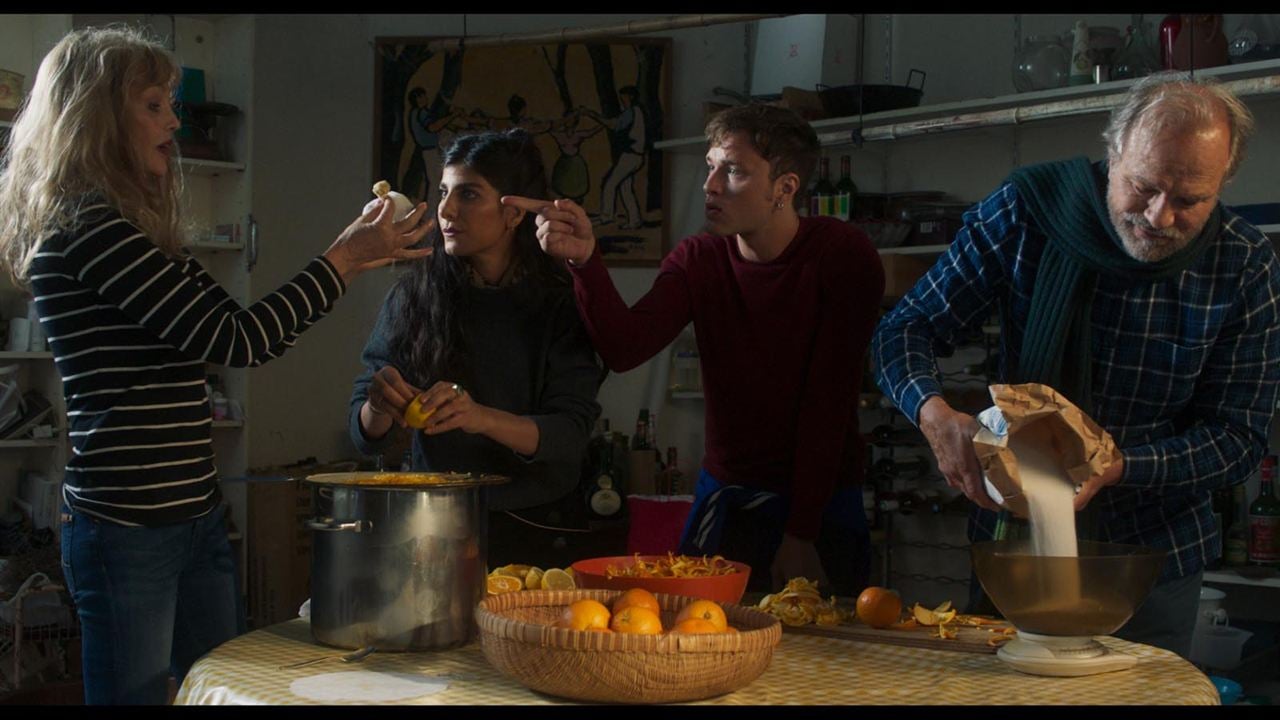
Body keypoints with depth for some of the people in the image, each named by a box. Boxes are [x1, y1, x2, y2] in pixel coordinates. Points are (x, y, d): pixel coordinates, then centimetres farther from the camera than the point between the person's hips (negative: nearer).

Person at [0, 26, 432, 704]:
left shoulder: (138, 231, 14)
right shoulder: (84, 225, -14)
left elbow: (248, 341, 15)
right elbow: (232, 340, -18)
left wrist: (354, 255, 10)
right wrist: (342, 259, -9)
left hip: (196, 515, 9)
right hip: (127, 524, -9)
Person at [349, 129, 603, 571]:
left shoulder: (561, 304, -1)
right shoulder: (414, 296, 3)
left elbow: (570, 439, -9)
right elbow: (365, 438, 4)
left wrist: (482, 418, -25)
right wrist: (378, 407, -19)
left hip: (532, 534, -1)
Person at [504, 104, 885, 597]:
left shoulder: (844, 255, -14)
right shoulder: (698, 260, -2)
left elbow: (828, 402, -17)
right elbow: (624, 348, -17)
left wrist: (801, 534, -18)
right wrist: (584, 262, -34)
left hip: (821, 501, -3)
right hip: (724, 497, 4)